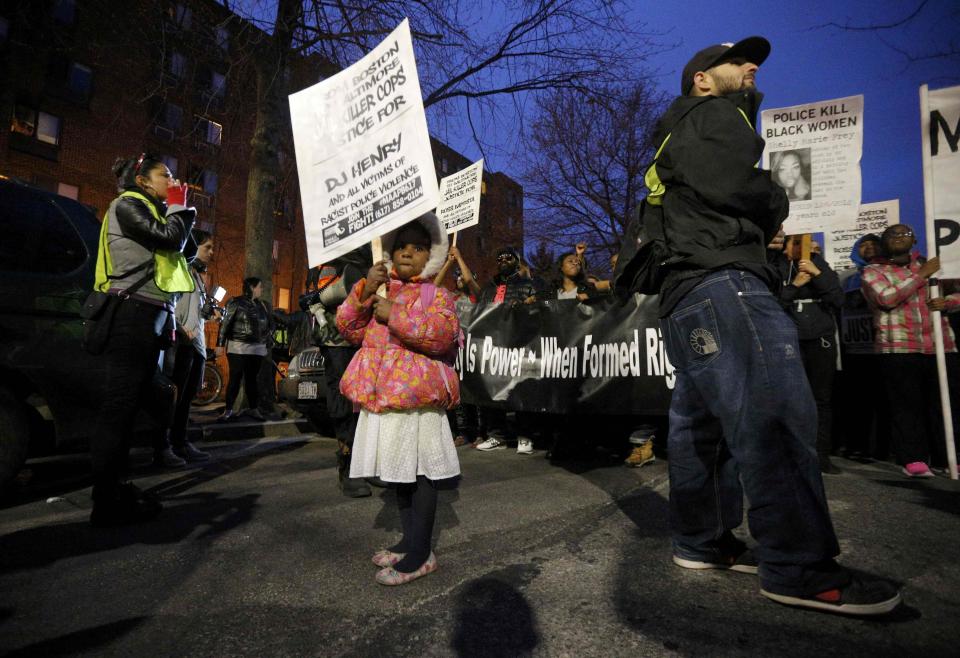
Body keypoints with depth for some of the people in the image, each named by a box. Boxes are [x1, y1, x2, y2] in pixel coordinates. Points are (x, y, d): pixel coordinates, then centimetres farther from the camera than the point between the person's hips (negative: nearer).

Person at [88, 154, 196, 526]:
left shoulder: (152, 212, 25)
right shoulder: (126, 204, 0)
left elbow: (179, 249, 20)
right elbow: (170, 239, -11)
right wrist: (178, 206, 2)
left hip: (151, 315, 10)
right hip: (133, 314, -10)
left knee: (132, 402, 9)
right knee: (120, 403, -11)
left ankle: (115, 488, 15)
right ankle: (106, 502, -8)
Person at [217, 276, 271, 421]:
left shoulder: (261, 305, 14)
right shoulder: (235, 302, -3)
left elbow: (268, 324, 21)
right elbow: (225, 323, -6)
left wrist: (267, 341, 14)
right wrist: (220, 344, -10)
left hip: (257, 349, 4)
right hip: (238, 347, -4)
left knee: (252, 378, 7)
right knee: (235, 378, -3)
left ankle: (253, 409, 12)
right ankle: (228, 410, 4)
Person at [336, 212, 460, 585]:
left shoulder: (437, 296, 0)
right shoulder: (378, 290, 15)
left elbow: (442, 334, -18)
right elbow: (349, 330, 5)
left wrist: (396, 315, -18)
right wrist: (363, 292, -9)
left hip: (417, 398, -6)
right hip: (383, 396, 6)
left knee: (420, 473, -2)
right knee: (398, 471, 15)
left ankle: (420, 555, 10)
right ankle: (409, 541, 30)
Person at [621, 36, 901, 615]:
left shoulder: (682, 138, 35)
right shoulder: (714, 115, 6)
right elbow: (740, 188, -12)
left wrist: (762, 223, 13)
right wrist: (776, 205, 9)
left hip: (691, 295, 10)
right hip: (720, 284, -10)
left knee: (700, 425, 8)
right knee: (776, 418, -16)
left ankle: (702, 542, 16)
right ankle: (798, 568, -14)